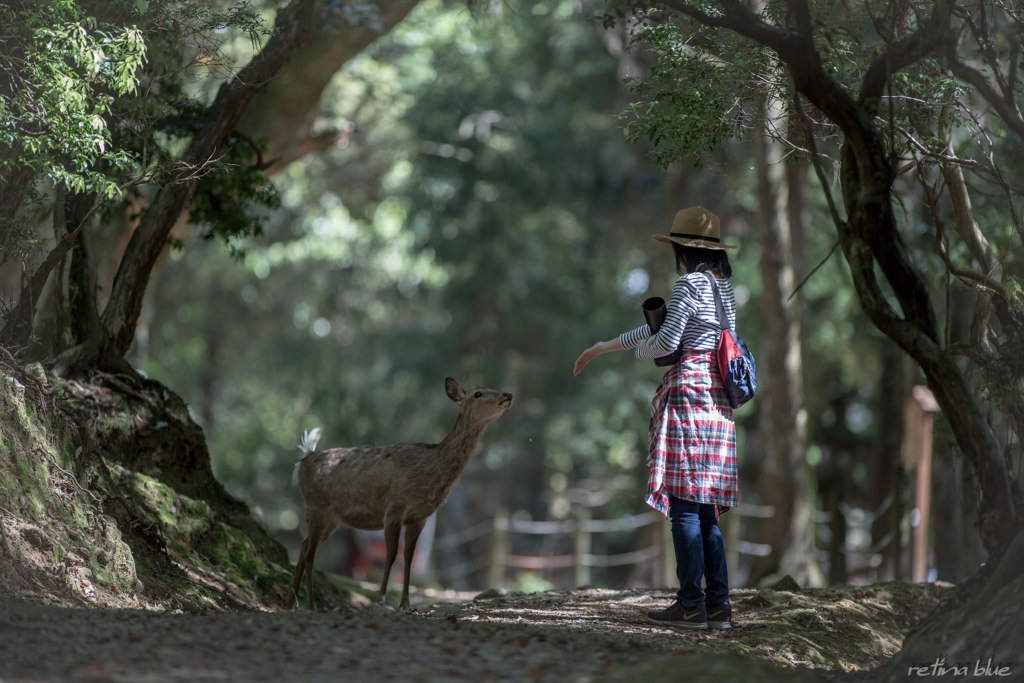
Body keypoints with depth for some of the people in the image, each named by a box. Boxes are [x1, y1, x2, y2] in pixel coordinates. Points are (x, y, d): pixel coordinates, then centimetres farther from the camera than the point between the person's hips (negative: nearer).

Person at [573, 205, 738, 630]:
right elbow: (666, 326, 24)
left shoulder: (689, 284, -7)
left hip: (689, 390, -8)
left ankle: (691, 604, -7)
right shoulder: (722, 285, 19)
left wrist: (640, 351, 9)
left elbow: (666, 341, -15)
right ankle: (718, 603, 6)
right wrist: (604, 347, 27)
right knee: (705, 507, 9)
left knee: (684, 501, -6)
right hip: (718, 399, 8)